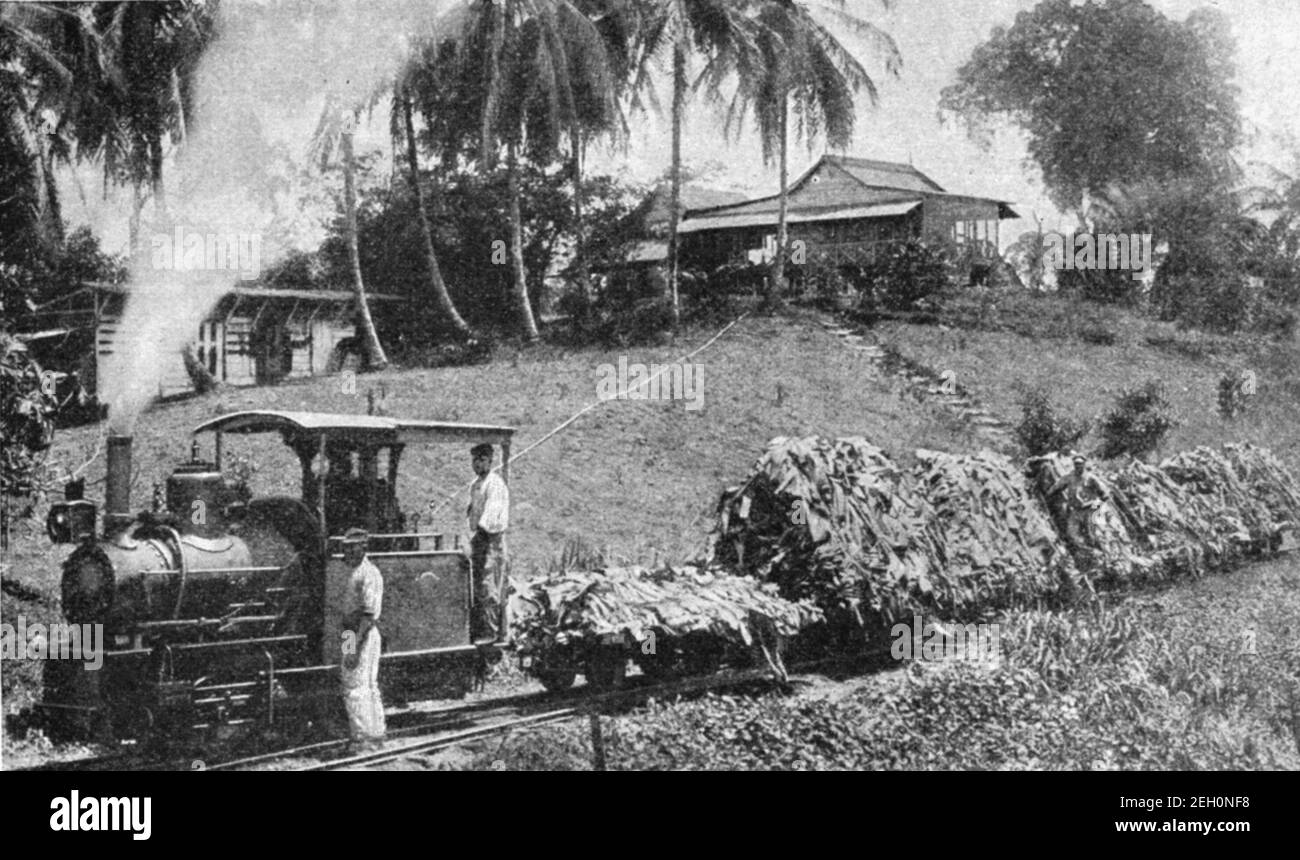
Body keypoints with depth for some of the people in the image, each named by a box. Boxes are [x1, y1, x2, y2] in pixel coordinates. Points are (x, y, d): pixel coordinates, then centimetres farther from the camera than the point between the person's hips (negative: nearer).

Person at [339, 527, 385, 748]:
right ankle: (375, 733, 19)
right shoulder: (352, 572, 15)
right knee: (369, 686, 13)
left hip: (363, 634, -10)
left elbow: (369, 614, -21)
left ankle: (363, 736, -4)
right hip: (352, 632, 10)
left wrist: (355, 648, -25)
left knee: (356, 687, -8)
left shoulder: (369, 574, -16)